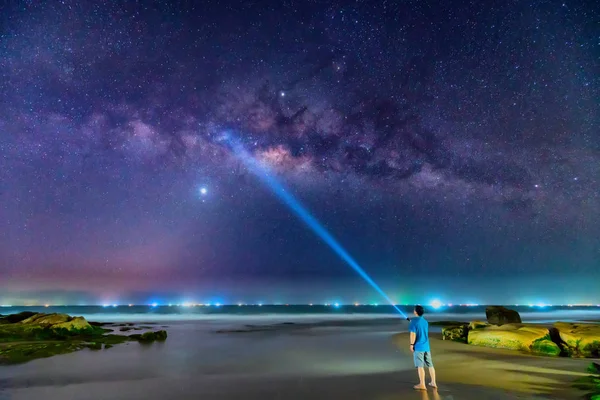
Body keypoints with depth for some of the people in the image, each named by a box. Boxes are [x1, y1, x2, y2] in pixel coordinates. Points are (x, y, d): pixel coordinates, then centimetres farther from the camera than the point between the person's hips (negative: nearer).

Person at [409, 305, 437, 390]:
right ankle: (433, 382, 21)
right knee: (430, 365, 13)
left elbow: (413, 334, -17)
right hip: (426, 346, 7)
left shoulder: (414, 321, -11)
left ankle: (422, 385, 1)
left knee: (420, 366, -2)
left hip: (418, 346, -7)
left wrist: (411, 344, -9)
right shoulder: (425, 321, 11)